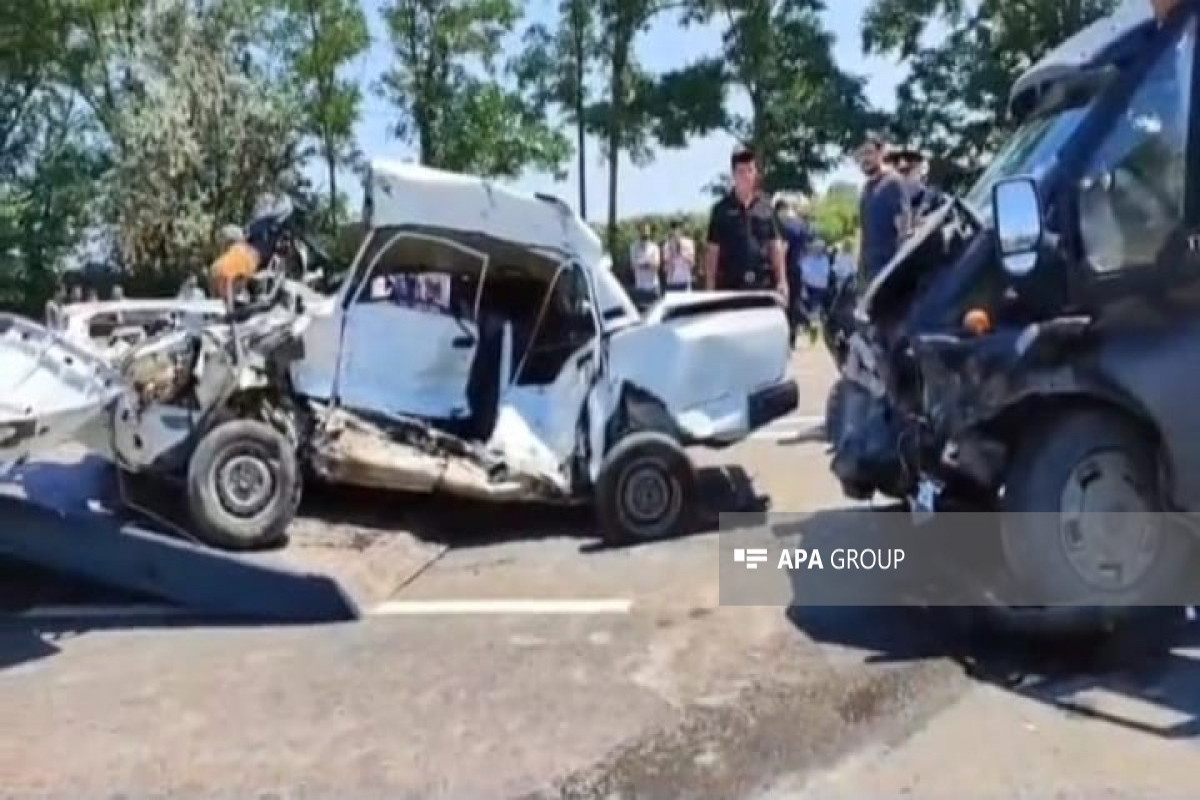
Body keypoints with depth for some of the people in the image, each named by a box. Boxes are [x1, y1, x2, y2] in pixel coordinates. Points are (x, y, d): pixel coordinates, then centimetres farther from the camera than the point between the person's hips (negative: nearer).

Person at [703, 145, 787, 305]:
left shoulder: (766, 207, 8)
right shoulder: (722, 209, 3)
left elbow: (776, 246, 9)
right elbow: (712, 251, 3)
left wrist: (782, 281, 1)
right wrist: (710, 288, -2)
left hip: (764, 285, 2)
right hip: (730, 286, -2)